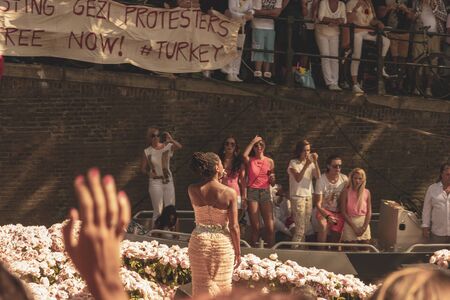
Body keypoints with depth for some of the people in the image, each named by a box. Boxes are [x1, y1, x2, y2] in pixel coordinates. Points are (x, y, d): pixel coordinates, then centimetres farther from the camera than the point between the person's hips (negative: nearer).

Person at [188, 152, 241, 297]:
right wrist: (238, 251, 2)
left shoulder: (193, 190, -9)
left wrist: (216, 179, 10)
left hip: (199, 242, 2)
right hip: (223, 243, -2)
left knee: (202, 286, 13)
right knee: (222, 287, 11)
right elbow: (234, 226, -11)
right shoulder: (229, 193, -15)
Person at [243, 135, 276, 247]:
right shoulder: (250, 160, 6)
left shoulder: (269, 161, 12)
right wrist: (253, 142, -9)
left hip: (265, 192, 2)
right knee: (255, 227, -1)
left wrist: (272, 178, -6)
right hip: (252, 192, -2)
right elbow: (244, 155, -21)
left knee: (270, 227, -6)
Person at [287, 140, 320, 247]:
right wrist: (306, 165, -25)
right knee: (300, 229, -12)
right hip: (297, 197, -6)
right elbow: (298, 178, -19)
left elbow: (318, 177, -2)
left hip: (309, 197, 6)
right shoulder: (293, 163, -5)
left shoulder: (311, 162, 10)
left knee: (306, 227, 7)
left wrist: (315, 162, -12)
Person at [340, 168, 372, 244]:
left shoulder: (367, 193, 4)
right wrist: (354, 227, -12)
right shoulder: (346, 192, -4)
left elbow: (369, 212, 5)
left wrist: (364, 227, -8)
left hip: (364, 223, 3)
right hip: (350, 223, -3)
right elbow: (343, 212, -6)